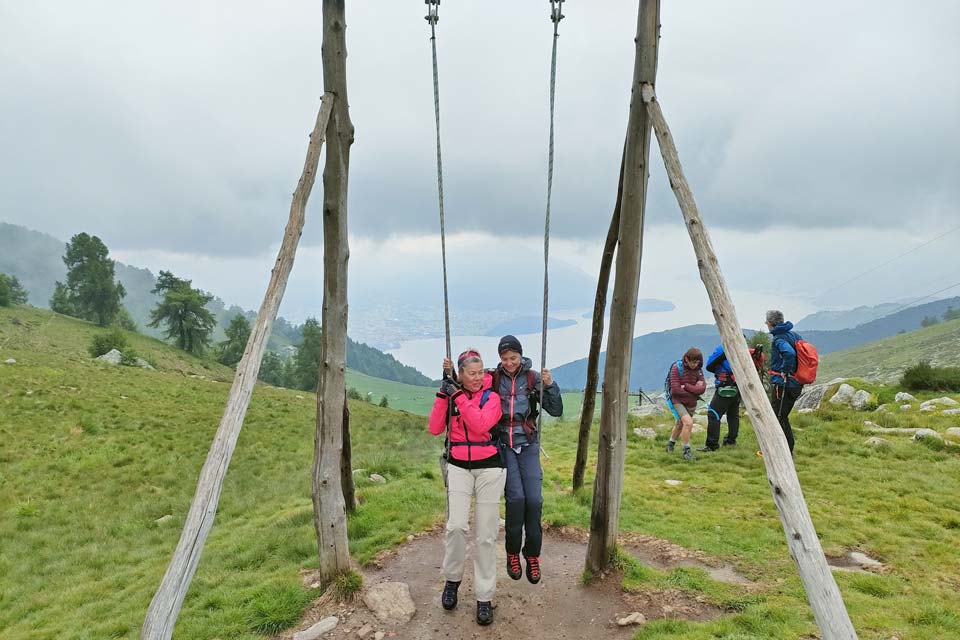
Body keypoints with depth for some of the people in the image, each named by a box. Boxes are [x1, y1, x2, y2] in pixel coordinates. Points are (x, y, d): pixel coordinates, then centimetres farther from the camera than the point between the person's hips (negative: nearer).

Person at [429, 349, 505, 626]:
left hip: (489, 468, -1)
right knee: (456, 525, -14)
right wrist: (443, 396, -12)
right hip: (458, 467, 1)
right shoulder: (451, 395, 4)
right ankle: (452, 579, 12)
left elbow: (481, 424, -21)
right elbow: (435, 429, -5)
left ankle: (484, 597, 15)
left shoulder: (491, 397, -3)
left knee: (486, 535, 3)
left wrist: (458, 396, -18)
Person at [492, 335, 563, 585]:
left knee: (534, 499, -7)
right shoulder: (493, 378, -2)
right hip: (503, 445, -1)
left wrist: (550, 385, -18)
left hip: (528, 445, 1)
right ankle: (513, 553, 9)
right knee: (516, 497, -12)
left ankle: (532, 555, 13)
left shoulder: (533, 379, -2)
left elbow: (556, 411, -3)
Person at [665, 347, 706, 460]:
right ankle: (686, 450, -8)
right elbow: (676, 390, -22)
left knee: (681, 424, 22)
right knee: (688, 423, -23)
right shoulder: (677, 368, -17)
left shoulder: (698, 370, -3)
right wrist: (694, 390, -15)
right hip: (677, 401, -6)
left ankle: (671, 443, 48)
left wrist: (686, 386, -23)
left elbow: (702, 388, -13)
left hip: (691, 403, 6)